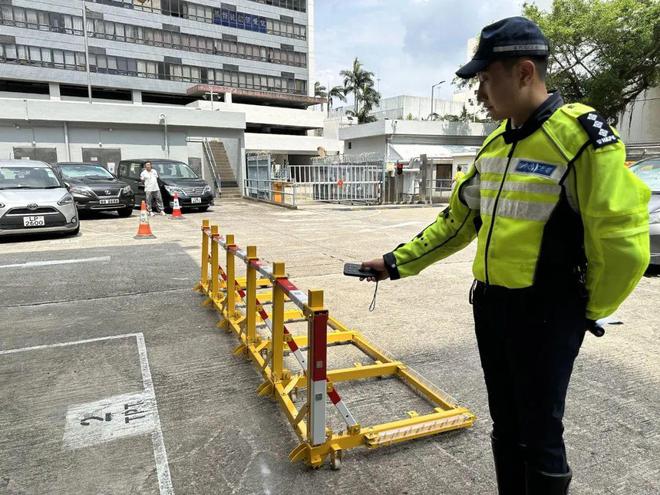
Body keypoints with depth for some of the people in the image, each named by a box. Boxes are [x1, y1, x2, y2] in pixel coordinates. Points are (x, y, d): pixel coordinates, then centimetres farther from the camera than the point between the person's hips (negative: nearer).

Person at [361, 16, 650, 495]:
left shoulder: (581, 134, -15)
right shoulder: (497, 142, 8)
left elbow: (623, 240, -17)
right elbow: (457, 220, 13)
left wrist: (590, 309, -3)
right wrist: (396, 262, 11)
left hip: (545, 314, -7)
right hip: (490, 304, 7)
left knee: (540, 435, 9)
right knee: (505, 426, 21)